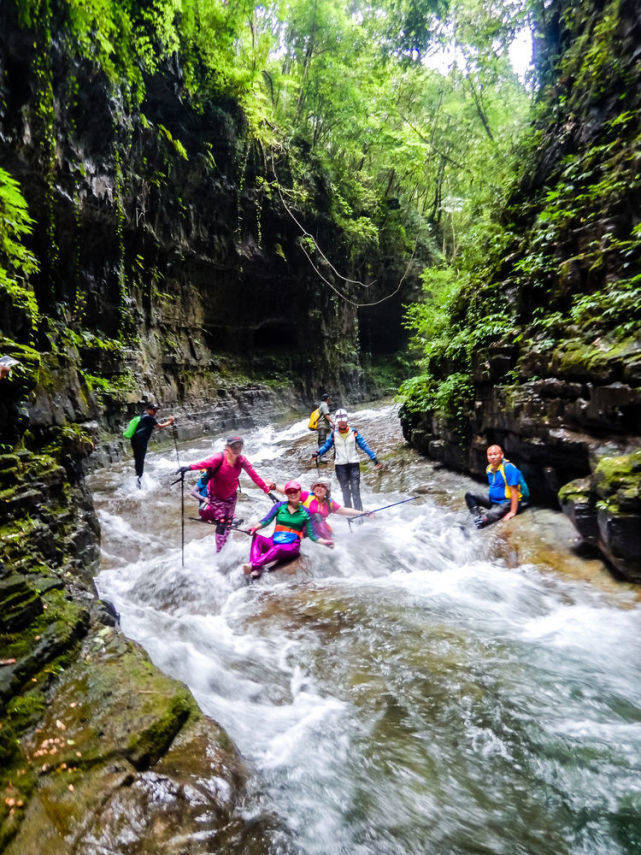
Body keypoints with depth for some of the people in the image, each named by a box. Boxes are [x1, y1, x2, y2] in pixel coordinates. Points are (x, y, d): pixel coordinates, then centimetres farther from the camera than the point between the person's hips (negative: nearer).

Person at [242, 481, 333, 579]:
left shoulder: (305, 512, 7)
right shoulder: (280, 506, 10)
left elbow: (311, 534, 8)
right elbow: (267, 520, 3)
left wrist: (324, 541, -7)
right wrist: (256, 527, -17)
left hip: (292, 545, -2)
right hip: (275, 541, 3)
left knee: (278, 549, -36)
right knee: (257, 537, -25)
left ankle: (252, 565, -52)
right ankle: (256, 569, -44)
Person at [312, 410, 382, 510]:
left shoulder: (353, 432, 0)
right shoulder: (334, 434, 2)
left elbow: (364, 445, 2)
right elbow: (326, 446, 8)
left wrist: (374, 457, -1)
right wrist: (318, 453, -11)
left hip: (354, 463, -1)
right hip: (340, 465, 1)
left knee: (355, 489, -5)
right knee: (345, 490, 7)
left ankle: (359, 512, -3)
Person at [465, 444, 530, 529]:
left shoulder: (508, 468, -19)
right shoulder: (489, 468, 6)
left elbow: (514, 492, -22)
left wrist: (512, 512, -25)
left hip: (507, 502, -8)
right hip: (493, 500, 8)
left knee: (494, 513, -36)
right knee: (469, 495, -7)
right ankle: (478, 516, -22)